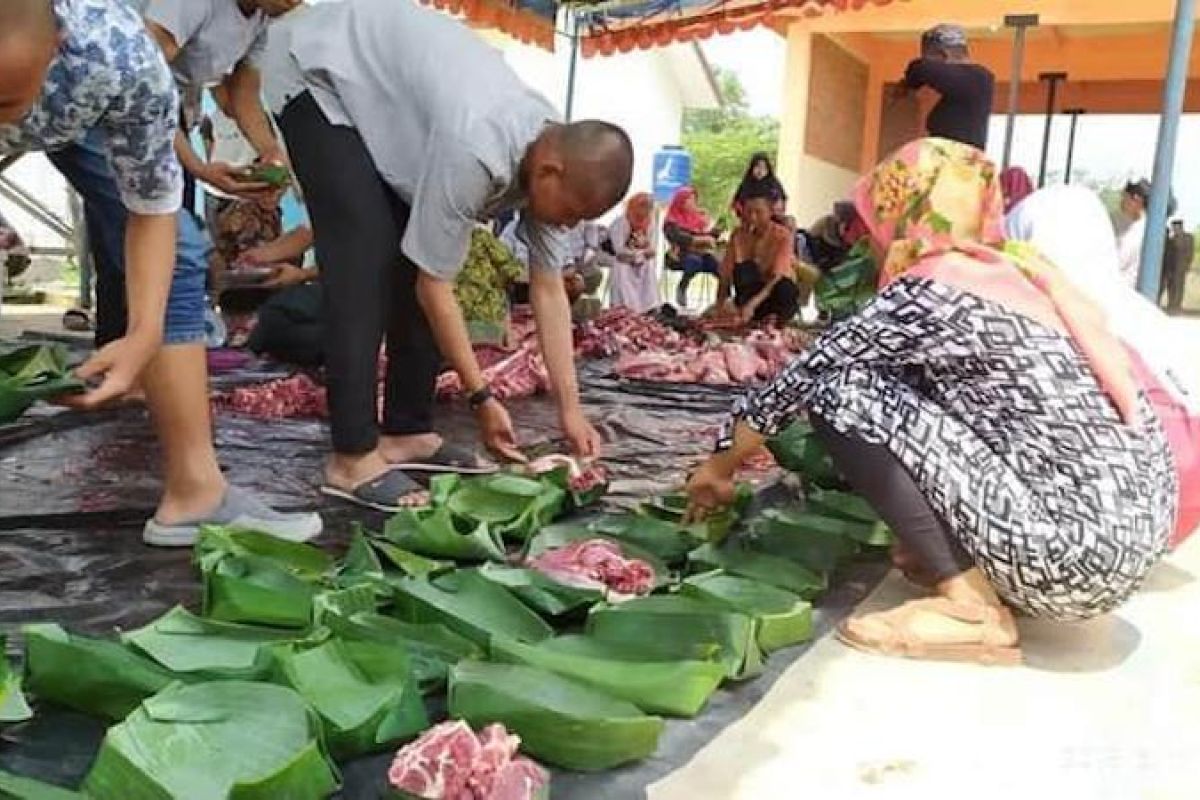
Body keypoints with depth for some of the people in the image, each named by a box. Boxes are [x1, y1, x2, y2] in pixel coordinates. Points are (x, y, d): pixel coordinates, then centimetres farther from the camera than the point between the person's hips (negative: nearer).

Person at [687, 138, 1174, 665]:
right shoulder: (1010, 272, 14)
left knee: (839, 389, -10)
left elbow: (802, 378, -4)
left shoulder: (928, 294, -10)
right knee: (916, 385, 18)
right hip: (1127, 529, 9)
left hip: (1076, 556, -9)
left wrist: (720, 467, 12)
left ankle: (972, 608, -9)